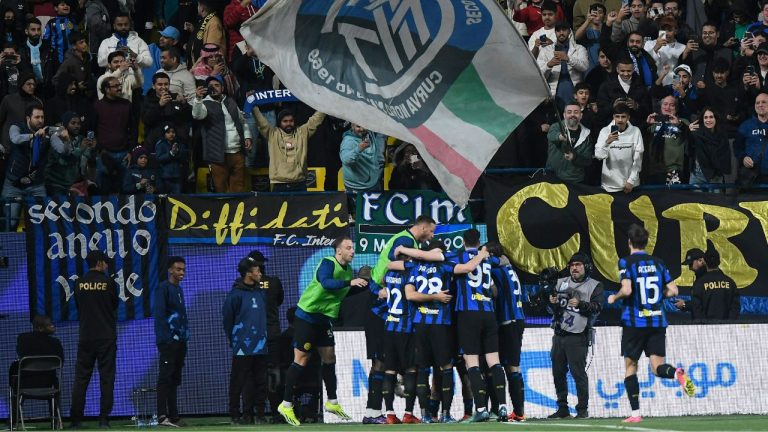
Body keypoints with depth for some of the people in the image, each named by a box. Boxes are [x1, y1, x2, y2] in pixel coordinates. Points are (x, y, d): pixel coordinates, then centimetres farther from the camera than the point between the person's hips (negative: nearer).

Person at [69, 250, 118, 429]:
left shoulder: (79, 283, 3)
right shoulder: (109, 282, -4)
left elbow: (78, 307, 11)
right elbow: (115, 306, 8)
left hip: (86, 338, 2)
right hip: (107, 337, -2)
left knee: (81, 377, 4)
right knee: (106, 377, 2)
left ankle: (76, 420, 0)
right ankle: (104, 419, -3)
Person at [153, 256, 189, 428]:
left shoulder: (179, 289, 19)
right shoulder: (163, 288, -7)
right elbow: (159, 314, -14)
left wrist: (185, 338, 17)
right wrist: (167, 338, -20)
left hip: (180, 341, 9)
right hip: (168, 341, -9)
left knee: (174, 380, 11)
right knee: (165, 378, -12)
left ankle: (173, 416, 14)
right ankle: (162, 416, -18)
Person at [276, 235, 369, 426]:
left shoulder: (348, 269, 6)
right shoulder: (328, 264, -19)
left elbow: (347, 292, 18)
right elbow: (326, 283, -38)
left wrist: (365, 284, 6)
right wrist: (350, 282, -45)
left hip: (324, 318, 8)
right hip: (307, 315, -8)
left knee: (329, 358, 9)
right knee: (301, 359, -6)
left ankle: (332, 402, 20)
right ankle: (286, 405, -1)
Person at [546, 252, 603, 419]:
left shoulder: (594, 286, 3)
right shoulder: (561, 283, 17)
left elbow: (596, 308, -9)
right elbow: (552, 310, 16)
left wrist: (580, 304, -25)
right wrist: (553, 304, -7)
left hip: (578, 337, -5)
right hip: (559, 335, 5)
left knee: (578, 372, -11)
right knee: (558, 372, 6)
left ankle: (583, 409, -5)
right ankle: (562, 409, 15)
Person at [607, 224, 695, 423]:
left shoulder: (626, 262, -5)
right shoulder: (658, 263, 9)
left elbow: (627, 290, -18)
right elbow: (673, 290, 7)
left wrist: (614, 298, 2)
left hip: (634, 322, -3)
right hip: (657, 321, 3)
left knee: (630, 367, 10)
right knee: (657, 367, 0)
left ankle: (635, 413, 6)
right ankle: (677, 373, -35)